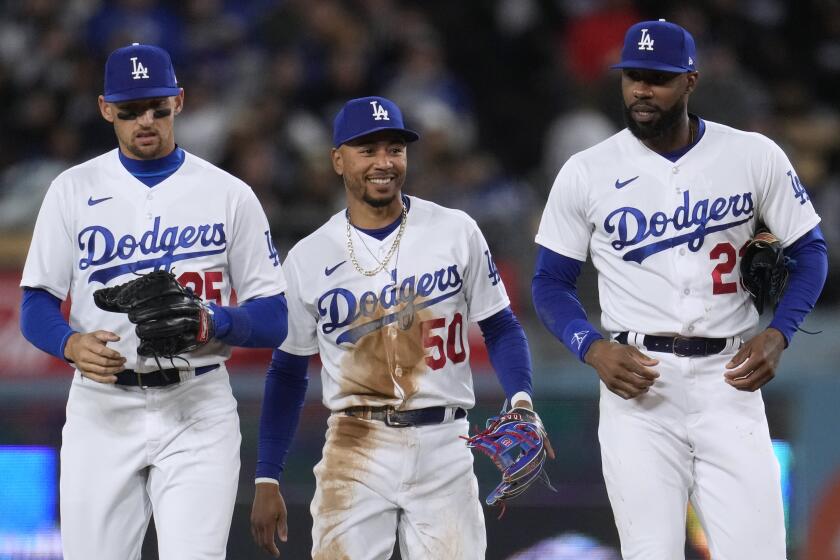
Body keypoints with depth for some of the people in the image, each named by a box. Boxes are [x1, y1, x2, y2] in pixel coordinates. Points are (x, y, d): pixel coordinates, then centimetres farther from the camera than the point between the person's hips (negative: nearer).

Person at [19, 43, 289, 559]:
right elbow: (37, 306, 6)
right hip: (101, 410, 1)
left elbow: (274, 319, 3)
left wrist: (215, 322, -18)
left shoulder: (230, 195, 4)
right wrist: (72, 343, -17)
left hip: (198, 410, -1)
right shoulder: (74, 191, 7)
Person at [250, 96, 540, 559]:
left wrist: (520, 400, -13)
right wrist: (266, 480, 6)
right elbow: (288, 371, 10)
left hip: (444, 449, 0)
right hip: (355, 450, 0)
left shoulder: (455, 232, 2)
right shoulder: (307, 259, 4)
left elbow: (500, 327, 7)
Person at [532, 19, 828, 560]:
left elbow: (811, 251, 10)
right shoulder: (586, 173, 2)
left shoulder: (755, 157, 2)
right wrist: (592, 348, -10)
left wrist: (777, 334, -6)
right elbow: (551, 282, 9)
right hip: (636, 377, 0)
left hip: (728, 379, 0)